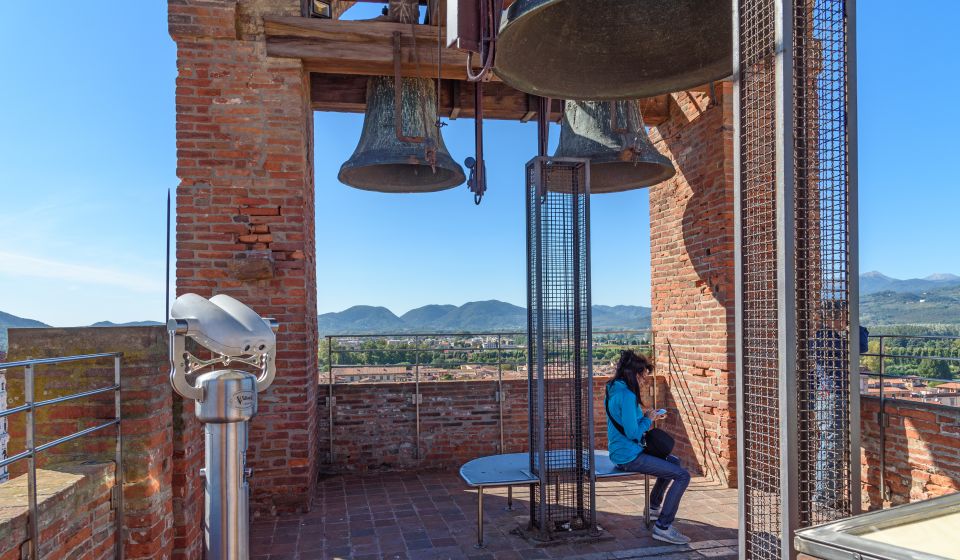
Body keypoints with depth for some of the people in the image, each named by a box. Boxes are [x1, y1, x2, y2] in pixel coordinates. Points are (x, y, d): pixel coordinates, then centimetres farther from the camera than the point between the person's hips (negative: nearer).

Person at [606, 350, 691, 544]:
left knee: (673, 461, 27)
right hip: (629, 456, -10)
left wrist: (645, 417, 9)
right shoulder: (627, 395, -23)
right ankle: (663, 527, -9)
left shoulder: (614, 390, 8)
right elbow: (633, 433, -24)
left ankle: (654, 507, 38)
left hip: (620, 451, 10)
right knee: (682, 476, -12)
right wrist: (648, 419, -7)